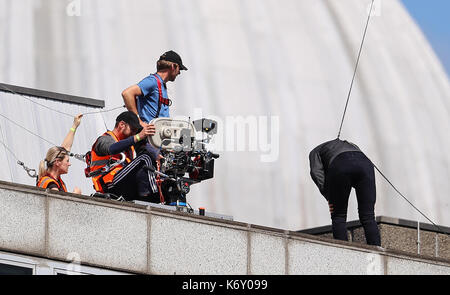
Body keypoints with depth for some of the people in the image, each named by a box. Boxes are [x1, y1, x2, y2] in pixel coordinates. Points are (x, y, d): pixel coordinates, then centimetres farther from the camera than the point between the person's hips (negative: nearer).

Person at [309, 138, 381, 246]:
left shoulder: (315, 152, 34)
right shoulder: (351, 145, 44)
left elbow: (316, 172, 11)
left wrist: (328, 197, 3)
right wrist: (371, 201, 18)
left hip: (340, 167, -3)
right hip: (365, 163, 3)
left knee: (338, 217, 9)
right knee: (368, 218, 2)